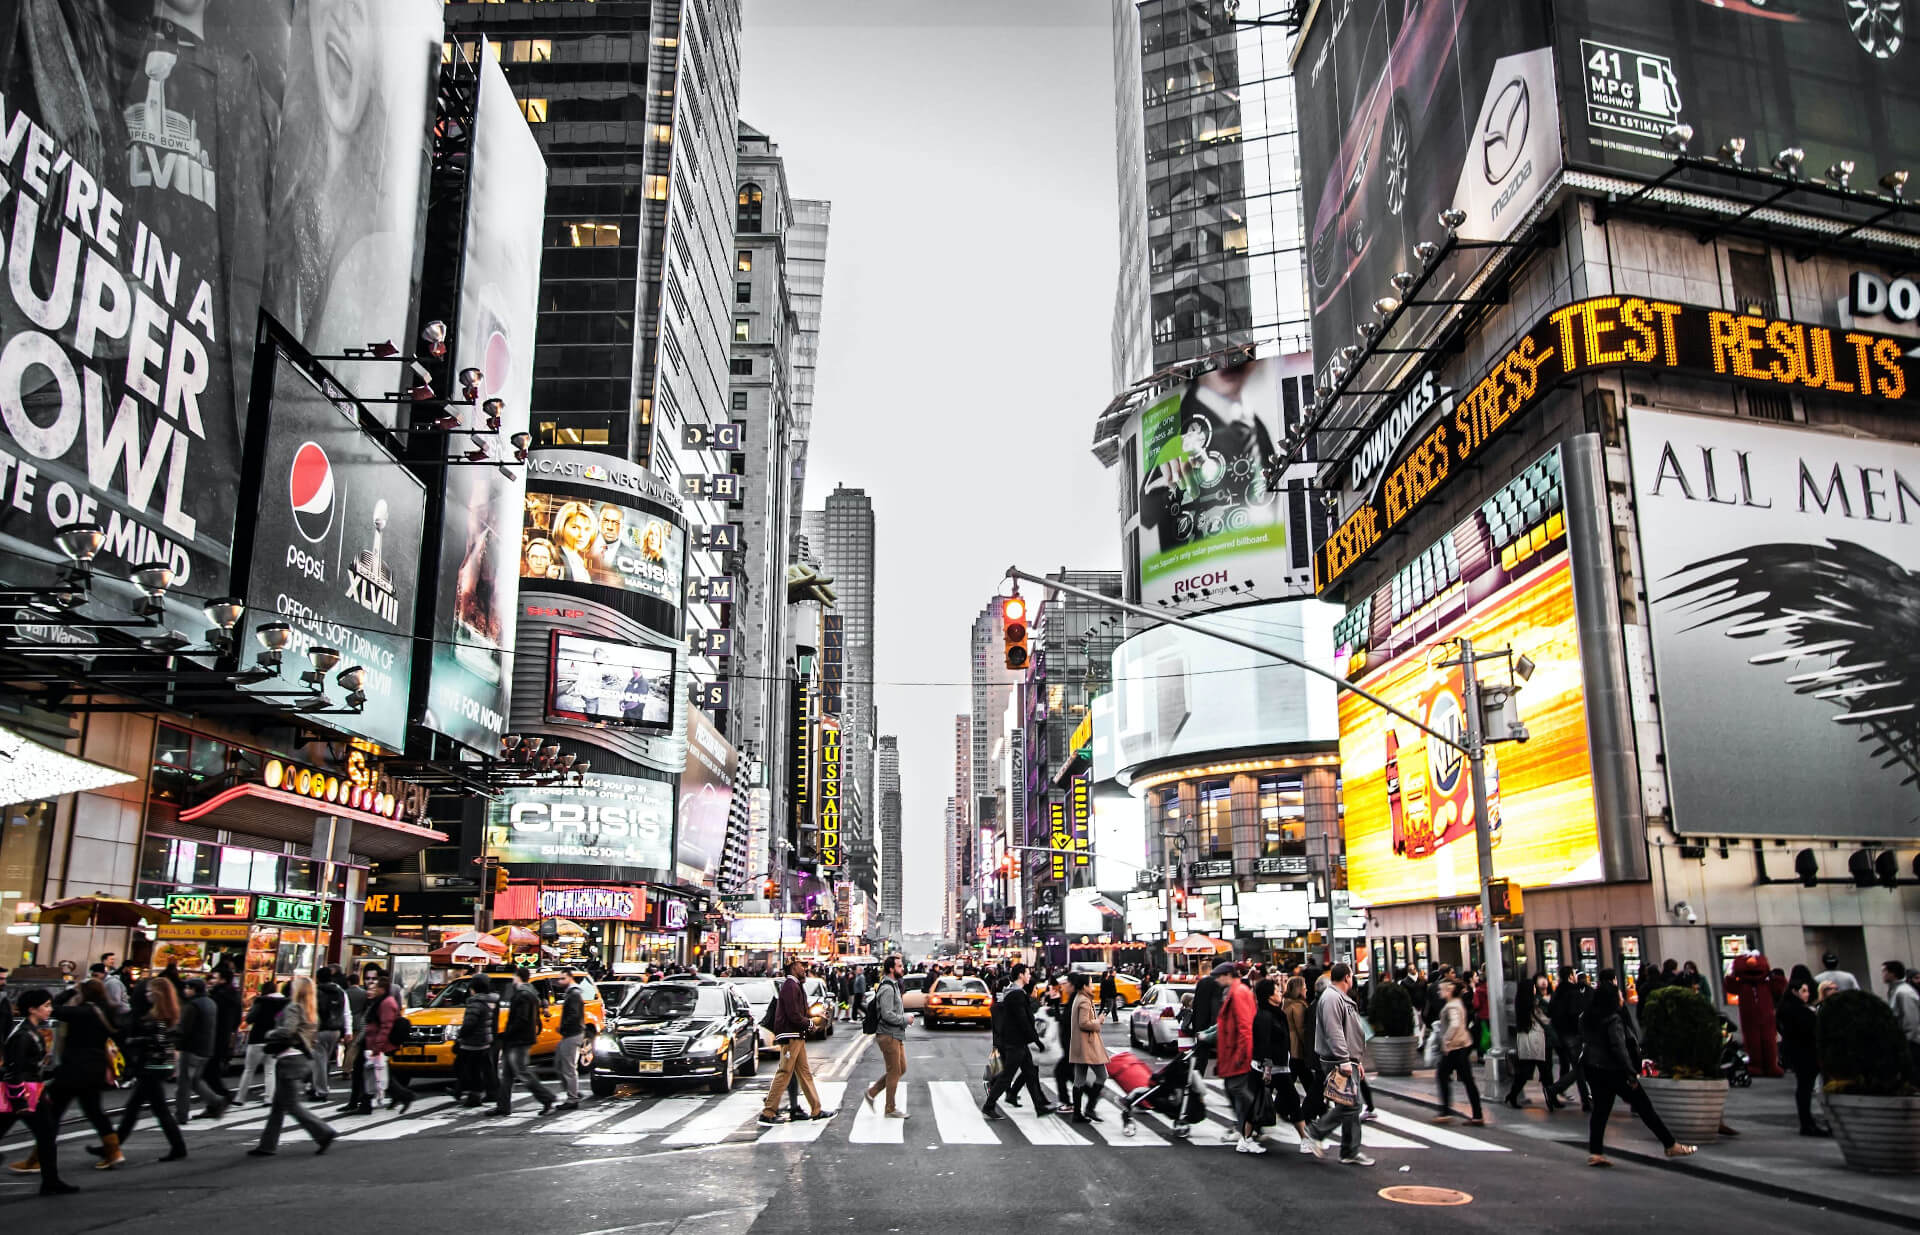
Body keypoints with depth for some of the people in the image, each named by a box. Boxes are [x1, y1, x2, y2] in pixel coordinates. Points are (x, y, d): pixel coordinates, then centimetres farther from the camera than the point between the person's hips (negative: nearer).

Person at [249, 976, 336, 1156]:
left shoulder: (293, 1008, -11)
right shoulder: (312, 1012, 14)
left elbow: (287, 1030, -24)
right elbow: (315, 1039, 16)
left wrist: (270, 1033, -6)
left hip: (291, 1058, -9)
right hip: (305, 1058, 9)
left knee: (292, 1105, -5)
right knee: (278, 1105, 15)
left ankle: (323, 1132, -12)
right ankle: (268, 1145, 19)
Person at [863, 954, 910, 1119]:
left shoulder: (894, 985, 14)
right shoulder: (887, 988, -18)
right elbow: (887, 1015, -24)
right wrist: (905, 1019, -14)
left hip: (896, 1035, 10)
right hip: (889, 1035, -10)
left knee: (901, 1069, 14)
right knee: (894, 1071, -1)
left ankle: (872, 1092, 20)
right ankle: (891, 1109, 10)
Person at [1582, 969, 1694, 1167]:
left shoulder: (1586, 1017, 7)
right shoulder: (1613, 1019, -16)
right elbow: (1619, 1048, -20)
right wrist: (1631, 1074, -17)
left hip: (1593, 1070, 7)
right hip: (1613, 1071, -7)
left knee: (1600, 1110, 8)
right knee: (1645, 1108, 5)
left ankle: (1595, 1152, 1)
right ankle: (1671, 1146, 16)